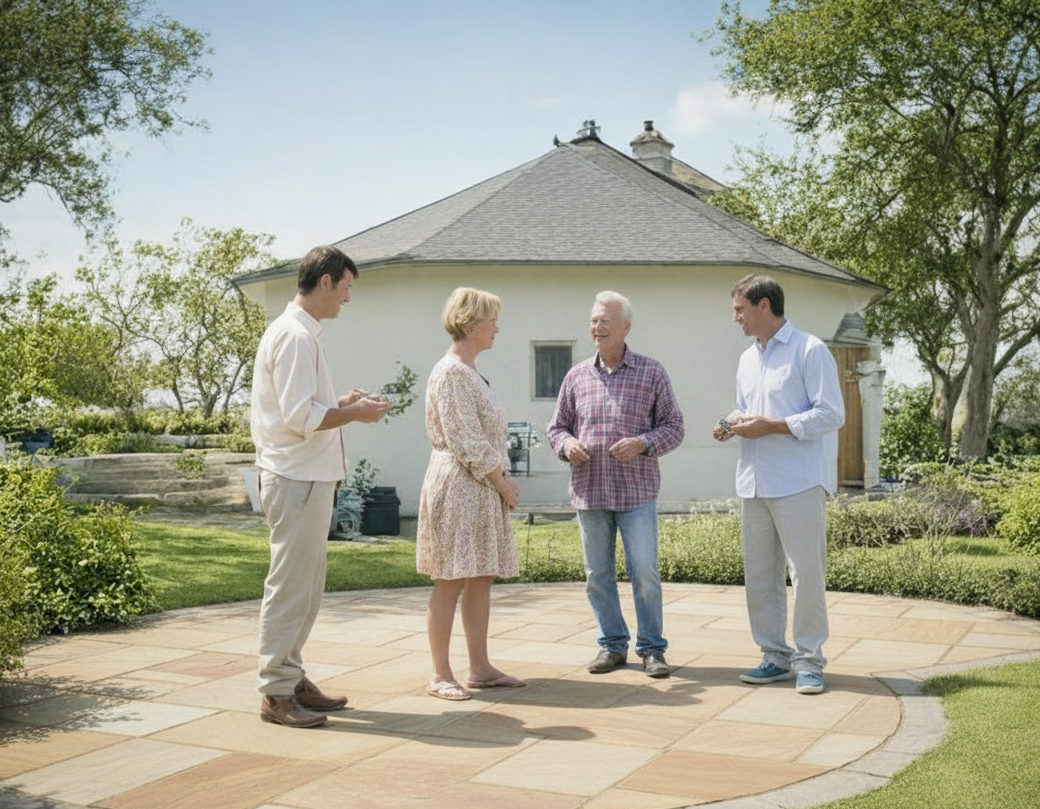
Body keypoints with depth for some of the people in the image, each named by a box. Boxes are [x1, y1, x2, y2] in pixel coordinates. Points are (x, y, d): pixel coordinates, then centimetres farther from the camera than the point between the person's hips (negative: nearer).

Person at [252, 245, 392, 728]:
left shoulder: (302, 333, 17)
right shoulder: (295, 336, -16)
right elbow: (301, 417, -21)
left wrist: (343, 403, 12)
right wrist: (354, 413, -10)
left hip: (309, 477, 11)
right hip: (297, 479, -11)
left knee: (305, 587, 16)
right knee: (291, 587, -5)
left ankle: (292, 678, 25)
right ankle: (276, 693, 3)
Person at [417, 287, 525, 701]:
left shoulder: (469, 371, 16)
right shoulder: (451, 372, -14)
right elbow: (466, 442, -18)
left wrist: (501, 482, 12)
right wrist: (502, 481, -12)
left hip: (482, 488, 10)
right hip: (459, 485, -10)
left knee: (481, 578, 10)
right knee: (451, 582, -4)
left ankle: (480, 668, 16)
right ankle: (440, 675, 2)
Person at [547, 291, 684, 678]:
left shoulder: (651, 372, 2)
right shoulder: (577, 375, 9)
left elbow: (673, 426, 3)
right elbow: (557, 427, 15)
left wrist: (642, 444, -15)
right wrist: (567, 445, -7)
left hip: (637, 491, -3)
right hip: (589, 491, 3)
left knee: (645, 572, -2)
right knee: (597, 575, 8)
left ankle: (651, 648, 12)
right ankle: (612, 644, 22)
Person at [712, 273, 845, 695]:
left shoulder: (809, 350, -5)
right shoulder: (747, 359, 19)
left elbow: (831, 414, -11)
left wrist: (769, 426, -15)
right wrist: (732, 426, 6)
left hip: (799, 482, -7)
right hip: (754, 482, 7)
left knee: (806, 572, -4)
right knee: (759, 575, 8)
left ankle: (808, 659, 7)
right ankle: (775, 655, 18)